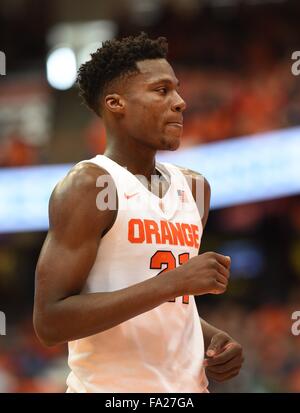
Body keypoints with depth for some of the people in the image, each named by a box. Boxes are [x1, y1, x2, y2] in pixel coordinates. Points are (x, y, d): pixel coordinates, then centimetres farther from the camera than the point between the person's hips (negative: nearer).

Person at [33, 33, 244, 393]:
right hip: (112, 388, -7)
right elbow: (50, 322, -20)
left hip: (189, 386, 7)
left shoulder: (193, 186, 9)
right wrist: (174, 281, -22)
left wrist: (212, 338, 1)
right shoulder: (89, 185, -12)